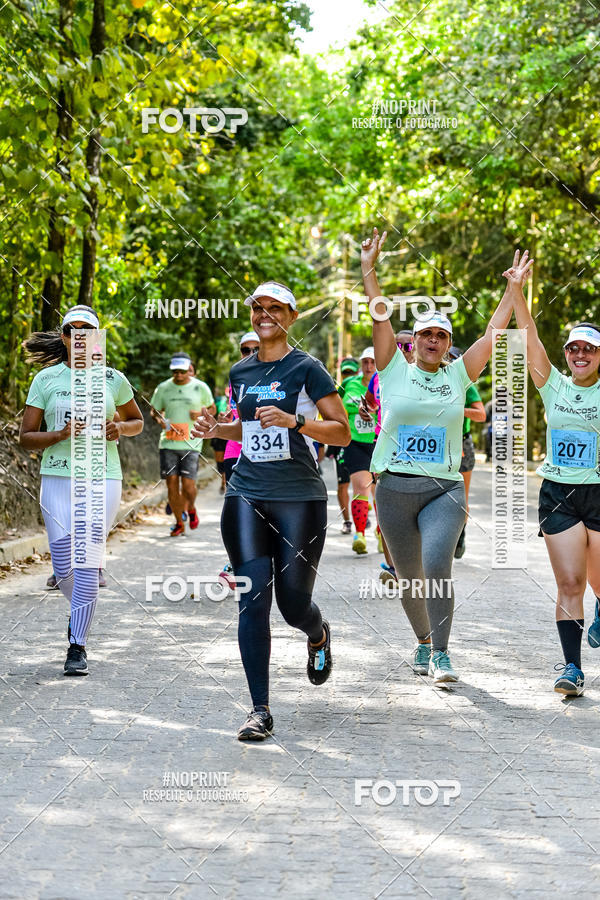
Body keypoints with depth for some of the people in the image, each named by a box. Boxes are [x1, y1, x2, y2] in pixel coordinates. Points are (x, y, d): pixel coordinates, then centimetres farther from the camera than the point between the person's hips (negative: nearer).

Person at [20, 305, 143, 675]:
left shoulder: (113, 379, 5)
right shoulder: (46, 379, 4)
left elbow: (137, 421, 20)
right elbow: (26, 437, 3)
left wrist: (121, 429, -2)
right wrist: (61, 435, -15)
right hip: (58, 478, 1)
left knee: (87, 562, -10)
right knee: (63, 567, 1)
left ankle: (78, 645, -2)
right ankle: (82, 609, 34)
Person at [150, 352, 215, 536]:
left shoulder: (200, 387, 2)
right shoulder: (163, 388, 5)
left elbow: (212, 408, 15)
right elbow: (154, 411, 16)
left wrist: (201, 414, -6)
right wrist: (160, 420, -7)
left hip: (191, 444, -2)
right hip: (168, 443, 2)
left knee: (188, 485, -9)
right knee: (171, 483, -2)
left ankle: (190, 508, 25)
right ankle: (179, 523, 13)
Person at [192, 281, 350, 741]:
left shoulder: (307, 369, -3)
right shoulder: (240, 373, 13)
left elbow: (342, 433, -5)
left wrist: (295, 421, -19)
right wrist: (217, 429, 8)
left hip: (299, 497, -4)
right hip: (246, 495, 4)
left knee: (293, 602, 1)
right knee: (253, 600, -6)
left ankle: (319, 636, 40)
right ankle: (260, 709, -2)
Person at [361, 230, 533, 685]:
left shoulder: (458, 375, 7)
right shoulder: (395, 371, 3)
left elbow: (493, 333, 5)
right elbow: (381, 318, -6)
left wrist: (513, 288, 3)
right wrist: (369, 271, -14)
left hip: (445, 490, -1)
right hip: (395, 489, 1)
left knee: (437, 566, -21)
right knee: (409, 577, 10)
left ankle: (441, 653, -14)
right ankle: (424, 641, 34)